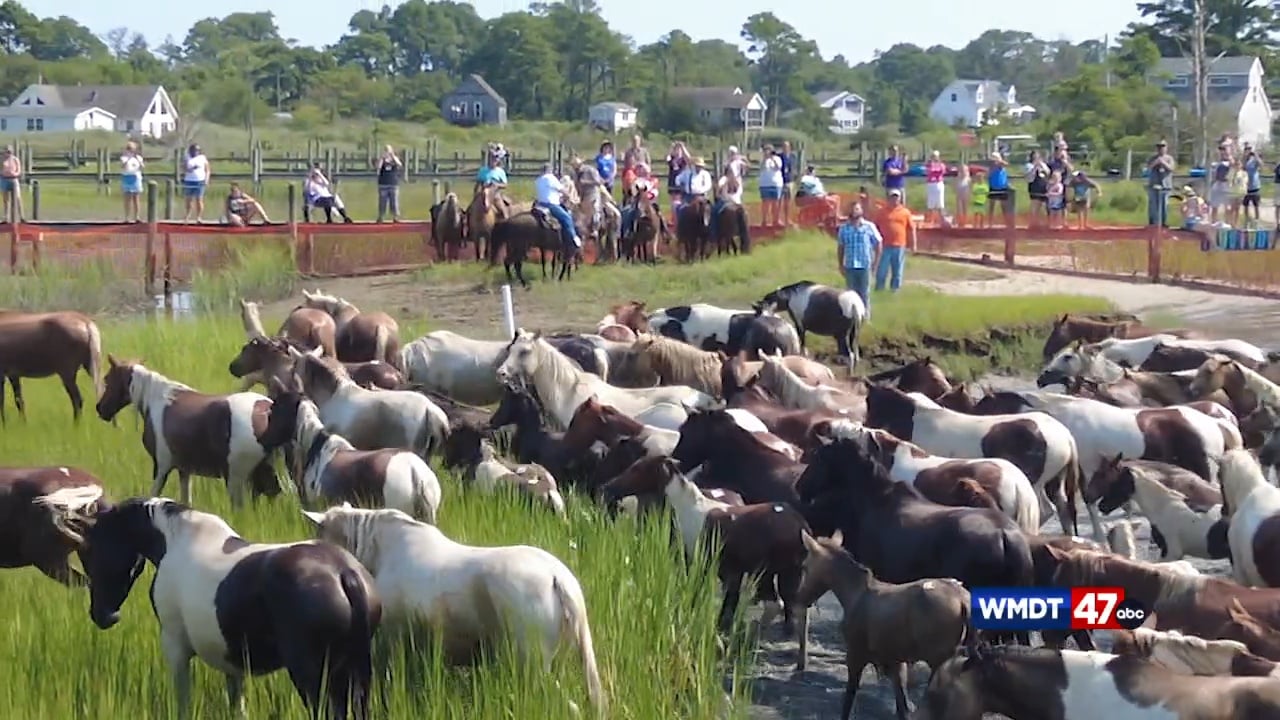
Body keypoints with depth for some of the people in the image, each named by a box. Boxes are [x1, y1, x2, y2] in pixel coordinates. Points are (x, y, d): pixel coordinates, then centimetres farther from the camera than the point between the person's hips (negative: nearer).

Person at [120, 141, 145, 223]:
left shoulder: (138, 157, 9)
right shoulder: (124, 157, 3)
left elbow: (141, 167, -4)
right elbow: (122, 166, -14)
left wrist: (137, 159, -17)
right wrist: (128, 158, -23)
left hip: (136, 178, 1)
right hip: (126, 178, -1)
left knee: (136, 198, -1)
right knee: (128, 199, -2)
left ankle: (137, 217, -3)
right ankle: (127, 217, -2)